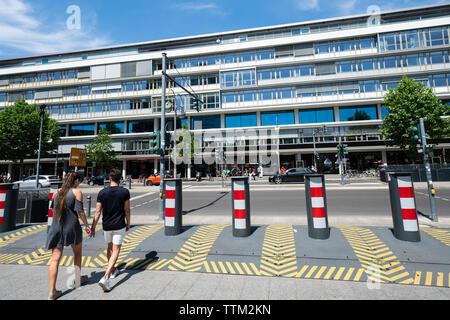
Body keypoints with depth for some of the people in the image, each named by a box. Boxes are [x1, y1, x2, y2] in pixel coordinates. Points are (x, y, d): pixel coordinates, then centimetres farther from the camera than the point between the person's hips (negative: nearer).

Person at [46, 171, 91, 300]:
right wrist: (87, 226, -4)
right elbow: (80, 211, -14)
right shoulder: (77, 192, -10)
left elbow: (54, 207, 17)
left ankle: (52, 292, 7)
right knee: (77, 253, 19)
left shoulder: (57, 192, 7)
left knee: (55, 259, 6)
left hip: (56, 227, 4)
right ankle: (78, 279, 33)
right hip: (72, 227, -4)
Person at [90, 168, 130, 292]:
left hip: (107, 226, 3)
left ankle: (113, 271, 39)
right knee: (115, 251, 4)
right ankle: (105, 278, -7)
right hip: (119, 226, -3)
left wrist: (93, 227, 2)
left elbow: (98, 212, -6)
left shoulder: (102, 193, -6)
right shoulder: (125, 192, -10)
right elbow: (127, 210, -6)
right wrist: (128, 223, 7)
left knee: (110, 248, 23)